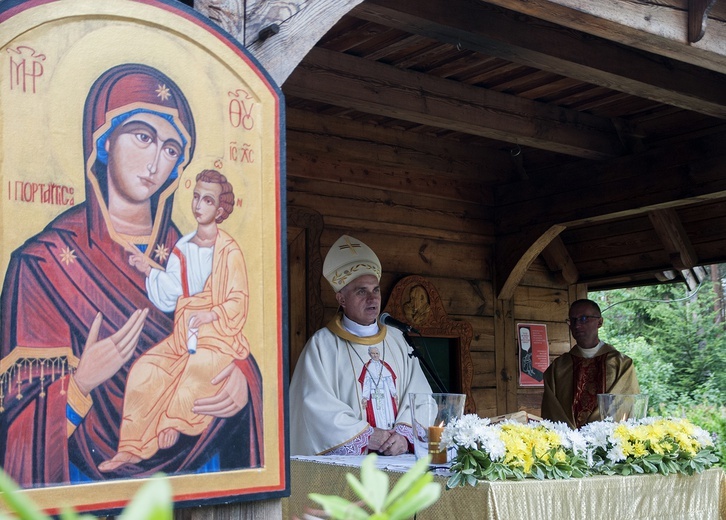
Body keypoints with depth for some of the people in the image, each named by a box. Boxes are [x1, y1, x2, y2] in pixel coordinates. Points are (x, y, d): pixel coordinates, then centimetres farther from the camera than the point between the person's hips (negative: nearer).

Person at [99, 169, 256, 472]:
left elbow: (238, 303, -6)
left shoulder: (229, 251, -4)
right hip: (183, 335, 5)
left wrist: (210, 315, -20)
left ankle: (173, 428, -4)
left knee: (194, 374, -30)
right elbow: (167, 299, 9)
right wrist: (149, 271, -4)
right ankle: (133, 448, -10)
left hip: (218, 336, -5)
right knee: (144, 370, -14)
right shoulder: (182, 248, 11)